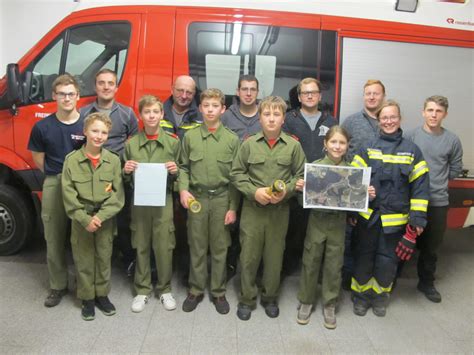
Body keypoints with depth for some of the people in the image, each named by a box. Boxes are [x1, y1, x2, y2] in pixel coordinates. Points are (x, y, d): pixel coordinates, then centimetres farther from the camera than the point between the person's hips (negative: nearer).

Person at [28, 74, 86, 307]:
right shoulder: (42, 127, 1)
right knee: (54, 240, 8)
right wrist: (57, 176, 5)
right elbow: (38, 159, 10)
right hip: (53, 186, 1)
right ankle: (58, 286, 25)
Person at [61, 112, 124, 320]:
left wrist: (100, 216, -16)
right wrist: (85, 219, -16)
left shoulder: (114, 160, -4)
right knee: (83, 260, 9)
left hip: (106, 219, 1)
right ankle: (87, 299, 26)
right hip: (80, 219, -1)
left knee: (104, 258, 12)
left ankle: (102, 295, 29)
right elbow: (68, 195, -8)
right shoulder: (72, 160, -6)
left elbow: (117, 194, -6)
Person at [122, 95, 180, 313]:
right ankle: (142, 290, 24)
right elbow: (126, 180, 10)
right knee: (141, 247, 9)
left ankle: (165, 289, 22)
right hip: (139, 200, 1)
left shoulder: (172, 141, 1)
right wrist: (127, 171, -11)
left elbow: (178, 176, 7)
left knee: (164, 247, 4)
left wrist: (174, 171, -14)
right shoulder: (131, 144, 3)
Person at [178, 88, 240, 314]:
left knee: (219, 248, 8)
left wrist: (233, 207, -3)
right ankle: (196, 290, 26)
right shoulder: (190, 136, 2)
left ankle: (218, 292, 24)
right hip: (196, 197, 1)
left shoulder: (232, 139, -1)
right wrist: (183, 189, -10)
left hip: (221, 198, -1)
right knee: (197, 247, 10)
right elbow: (184, 167, 8)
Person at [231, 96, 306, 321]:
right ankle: (246, 299, 25)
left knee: (274, 256, 12)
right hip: (252, 208, 0)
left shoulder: (293, 145, -1)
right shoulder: (249, 144, -2)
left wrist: (286, 191, -13)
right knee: (249, 255, 7)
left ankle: (270, 298, 32)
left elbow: (300, 175, 4)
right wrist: (254, 191, -13)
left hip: (280, 210, 1)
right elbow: (237, 174, 1)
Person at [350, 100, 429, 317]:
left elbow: (420, 186, -1)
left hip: (395, 218, 0)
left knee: (387, 260, 10)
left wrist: (417, 218, -6)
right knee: (363, 257, 10)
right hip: (368, 216, 0)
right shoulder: (368, 149, 1)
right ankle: (361, 294, 30)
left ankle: (380, 296, 33)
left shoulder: (412, 151, 0)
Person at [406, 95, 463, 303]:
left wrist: (438, 182, 4)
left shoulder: (452, 140, -1)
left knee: (431, 246, 15)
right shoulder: (411, 136, -5)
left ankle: (426, 283, 33)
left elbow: (455, 169, 9)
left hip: (438, 201, 2)